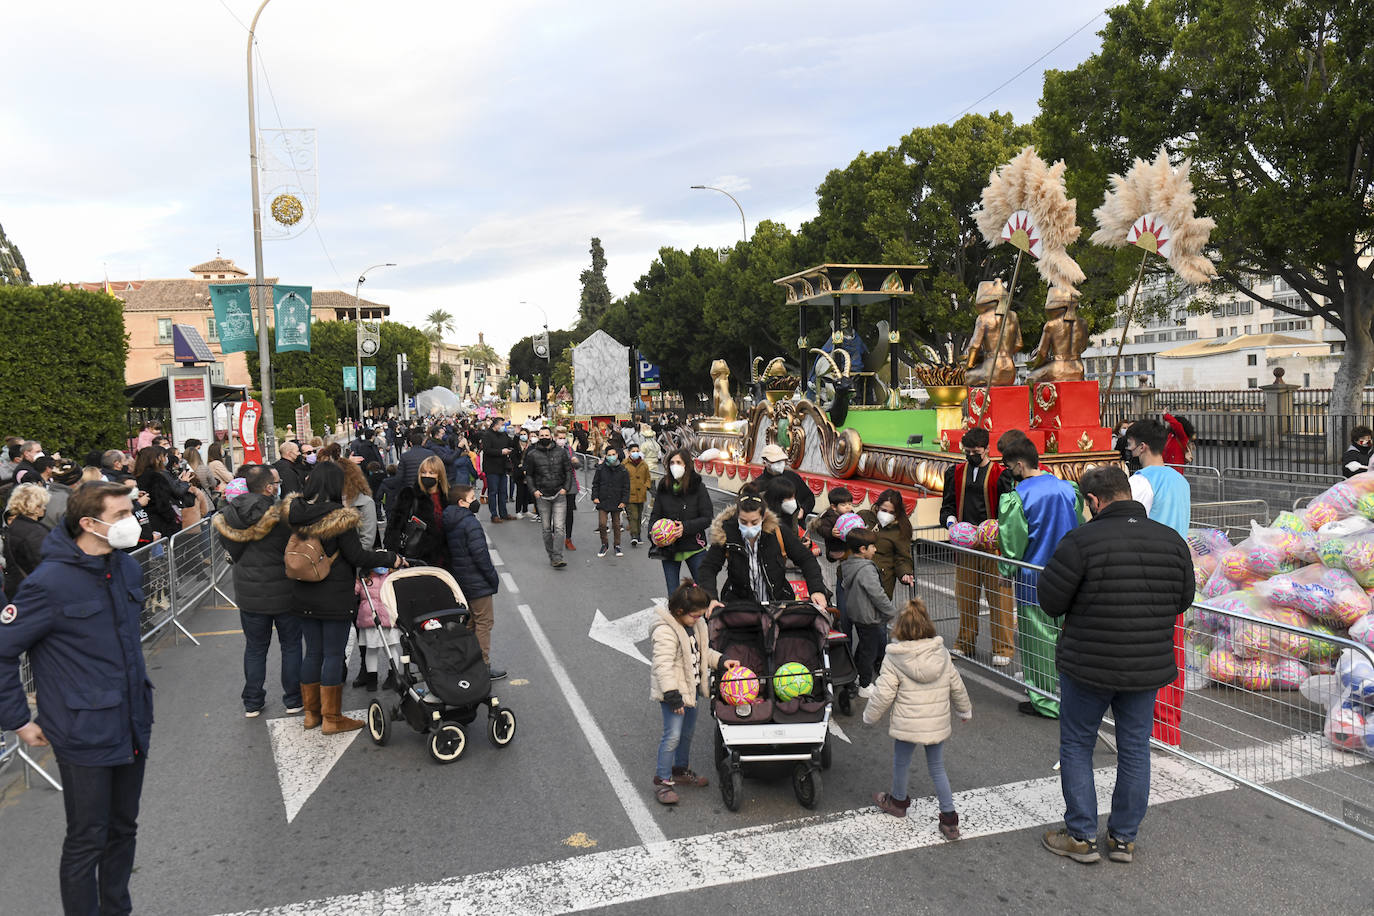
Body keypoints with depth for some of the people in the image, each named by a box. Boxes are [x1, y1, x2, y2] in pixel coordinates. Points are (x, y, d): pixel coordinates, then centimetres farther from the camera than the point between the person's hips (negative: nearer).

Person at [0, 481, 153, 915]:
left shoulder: (129, 569, 4)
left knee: (123, 830, 20)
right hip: (86, 735, -7)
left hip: (133, 728, 7)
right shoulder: (50, 583, -19)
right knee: (87, 842, 7)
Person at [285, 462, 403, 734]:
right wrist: (392, 559, -5)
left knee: (312, 652, 16)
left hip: (304, 596, 6)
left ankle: (311, 713, 27)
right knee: (334, 655, 3)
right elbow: (357, 556, -15)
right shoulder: (339, 517, -19)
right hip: (335, 596, -6)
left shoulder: (296, 512, -1)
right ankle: (332, 719, 11)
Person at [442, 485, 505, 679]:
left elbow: (451, 553, 14)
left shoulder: (449, 523, 8)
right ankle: (483, 667, 2)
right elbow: (480, 554, -22)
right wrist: (493, 577, -13)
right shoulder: (471, 523, -19)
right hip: (478, 583, -9)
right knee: (484, 622, -1)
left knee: (469, 622, 18)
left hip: (460, 581, 9)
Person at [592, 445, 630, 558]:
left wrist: (624, 501, -4)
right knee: (602, 524, -7)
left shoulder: (623, 470, 0)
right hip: (603, 502, 0)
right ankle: (604, 545, 12)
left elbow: (626, 487, 3)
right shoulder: (601, 468, 0)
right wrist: (595, 497, -1)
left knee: (616, 525, 8)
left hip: (616, 503, 0)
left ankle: (617, 546, 22)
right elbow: (595, 484, 8)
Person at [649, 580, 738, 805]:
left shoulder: (696, 625, 5)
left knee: (687, 732, 20)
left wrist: (721, 661, 4)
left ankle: (681, 770, 39)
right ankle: (662, 780, 5)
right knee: (672, 736, -8)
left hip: (691, 689, 9)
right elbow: (663, 665, -27)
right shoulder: (665, 631, -24)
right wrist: (672, 695, -29)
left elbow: (703, 652, 19)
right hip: (674, 692, -9)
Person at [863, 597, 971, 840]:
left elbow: (883, 694, -12)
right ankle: (949, 818, 14)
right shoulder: (942, 654, -2)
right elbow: (957, 686, 8)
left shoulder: (894, 660, -15)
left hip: (907, 725, -4)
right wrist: (965, 710, 25)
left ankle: (898, 801, 42)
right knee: (937, 768, 16)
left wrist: (869, 717, 4)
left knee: (901, 763, 20)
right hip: (938, 724, 4)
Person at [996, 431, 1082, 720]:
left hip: (1033, 577, -5)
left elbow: (1012, 544, -11)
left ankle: (1046, 701, 15)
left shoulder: (1017, 498, -17)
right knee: (1062, 634, 17)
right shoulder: (1067, 488, 0)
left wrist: (1007, 571, 5)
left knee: (1038, 638, 6)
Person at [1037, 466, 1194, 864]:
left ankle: (1081, 837, 18)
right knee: (1135, 749, 16)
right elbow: (1183, 600, 9)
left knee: (1076, 745, 12)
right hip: (1149, 667, 5)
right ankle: (1125, 838, 27)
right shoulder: (1173, 541, -2)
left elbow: (1049, 600, -14)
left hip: (1088, 666, -4)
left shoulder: (1081, 541, -19)